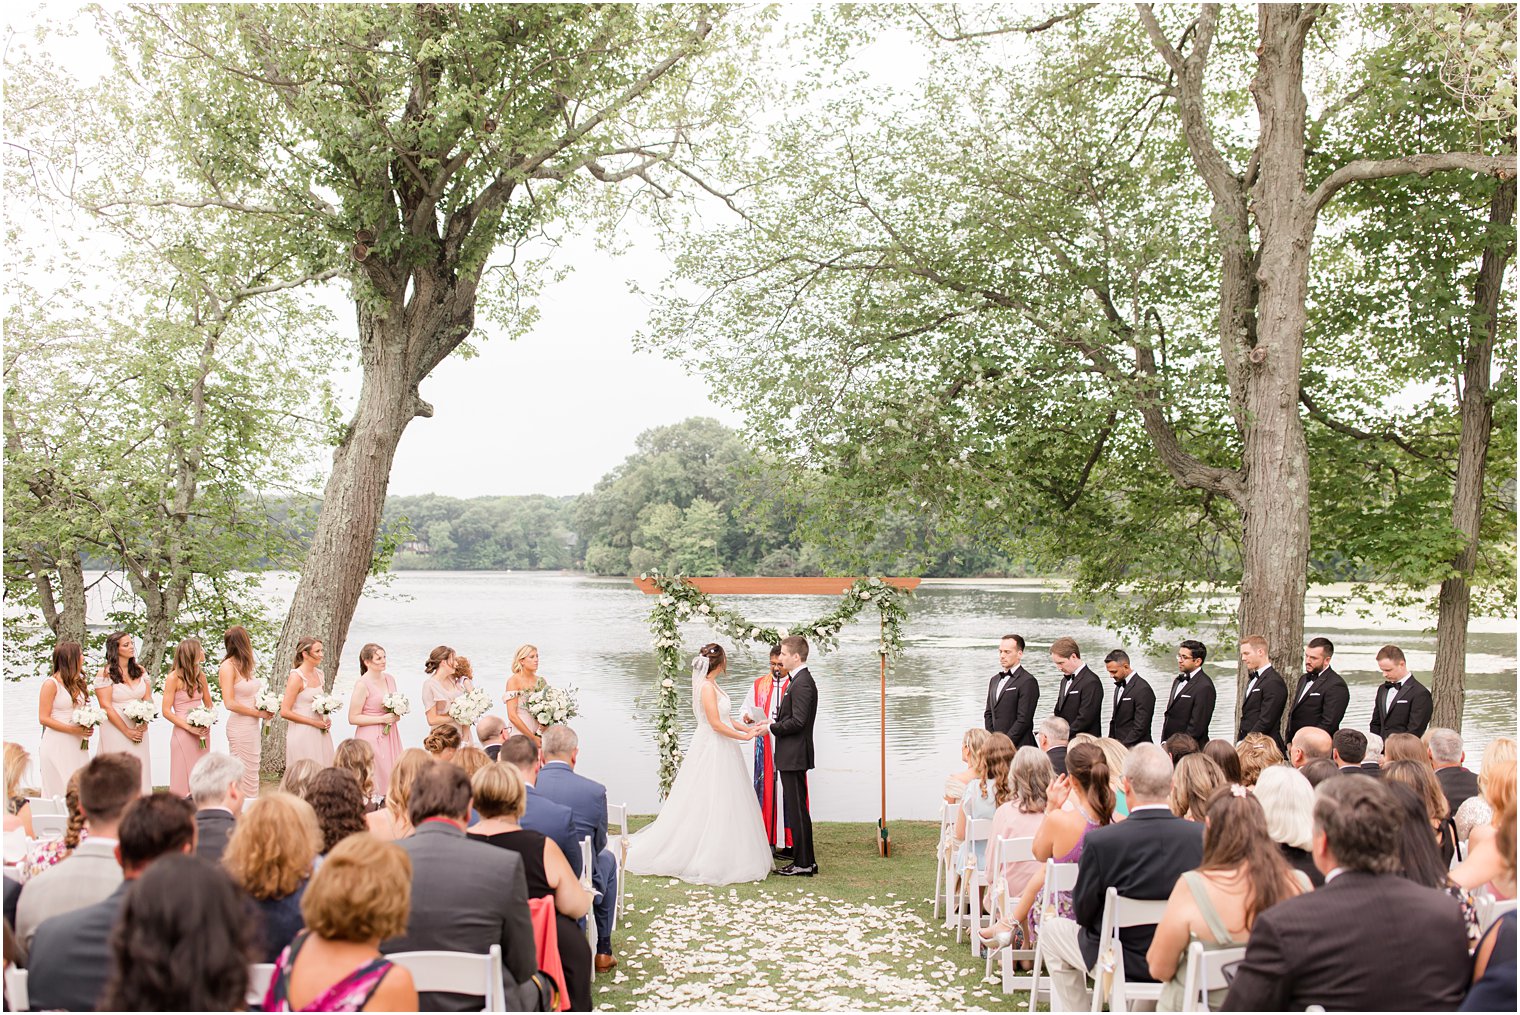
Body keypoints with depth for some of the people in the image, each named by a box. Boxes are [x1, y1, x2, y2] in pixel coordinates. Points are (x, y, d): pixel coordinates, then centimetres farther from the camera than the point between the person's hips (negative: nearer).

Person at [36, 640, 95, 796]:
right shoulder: (51, 684, -8)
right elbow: (43, 718, -11)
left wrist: (87, 729, 5)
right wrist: (74, 730, -17)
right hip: (57, 745, -6)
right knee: (60, 791, -4)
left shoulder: (78, 682, 12)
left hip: (77, 744, 6)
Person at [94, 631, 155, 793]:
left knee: (140, 771, 4)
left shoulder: (140, 671, 11)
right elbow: (107, 707, -10)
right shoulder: (105, 674, -6)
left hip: (139, 730, 5)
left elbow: (148, 700, 9)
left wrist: (144, 723, -8)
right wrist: (127, 731, -12)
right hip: (116, 731, -5)